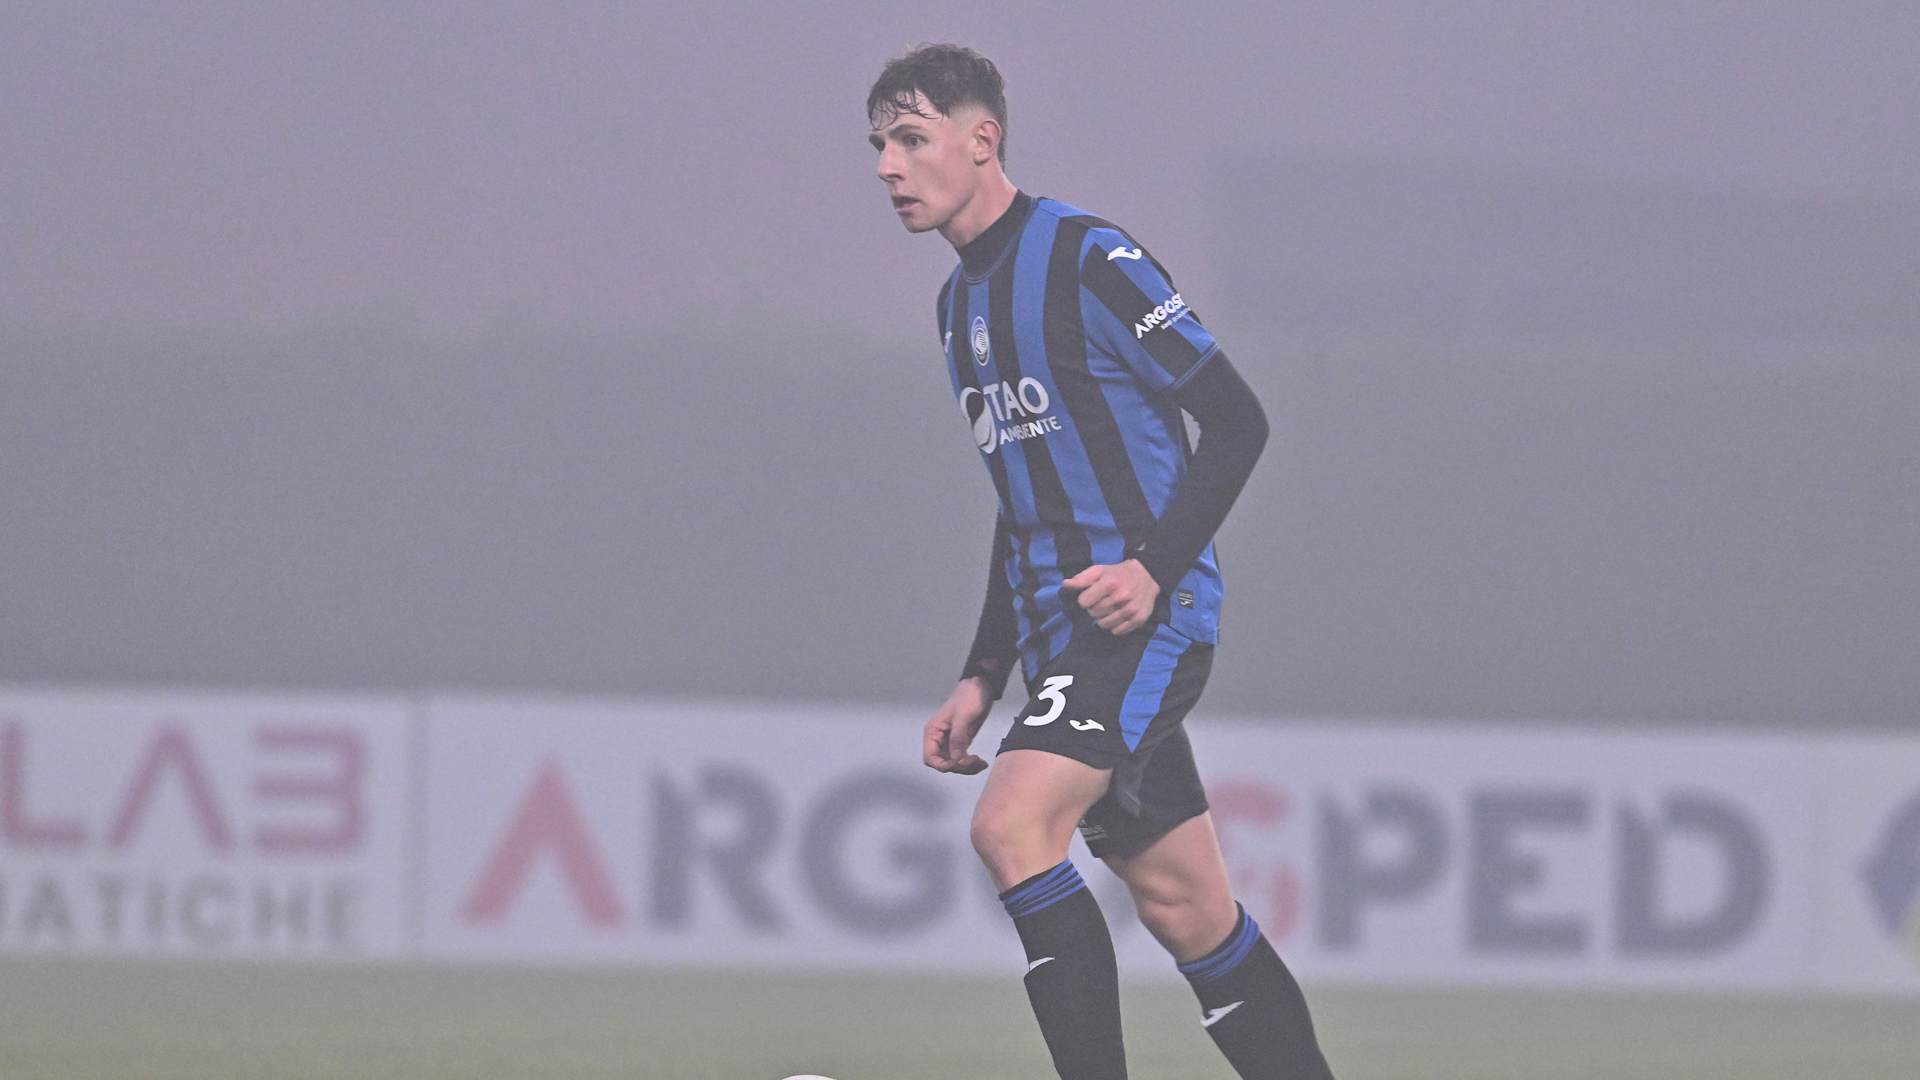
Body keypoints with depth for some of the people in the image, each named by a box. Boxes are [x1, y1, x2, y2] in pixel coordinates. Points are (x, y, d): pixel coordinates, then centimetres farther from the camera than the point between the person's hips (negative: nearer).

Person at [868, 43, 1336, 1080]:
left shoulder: (1088, 259, -10)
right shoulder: (960, 301, 17)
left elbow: (1237, 420, -11)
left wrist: (1156, 566, -22)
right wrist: (983, 678, 19)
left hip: (1146, 615, -9)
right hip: (1057, 629, 9)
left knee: (1012, 826, -24)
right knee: (1183, 906, 7)